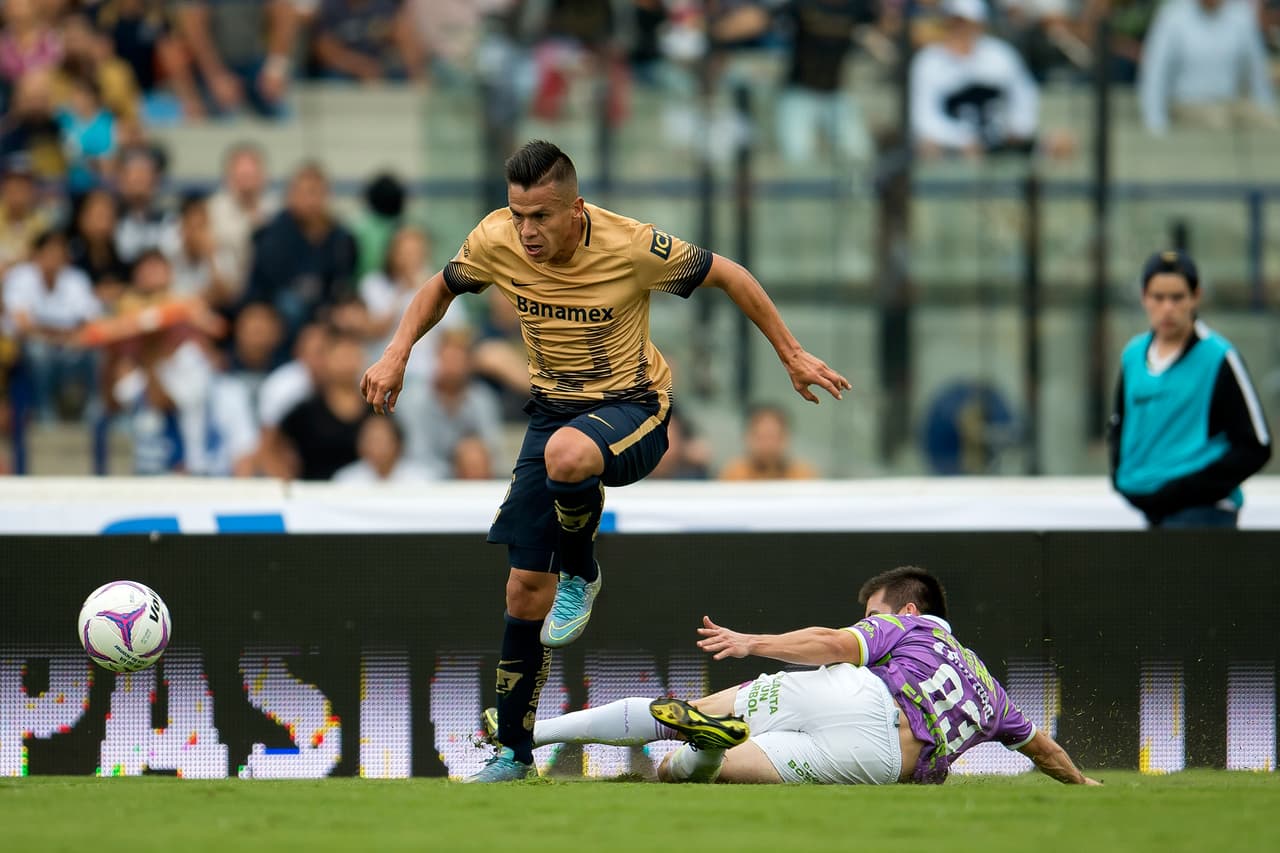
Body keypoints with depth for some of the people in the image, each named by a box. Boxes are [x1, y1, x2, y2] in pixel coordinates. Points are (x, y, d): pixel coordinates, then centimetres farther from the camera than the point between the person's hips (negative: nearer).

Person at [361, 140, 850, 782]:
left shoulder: (633, 247, -23)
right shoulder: (496, 241, -13)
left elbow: (727, 275, -8)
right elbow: (441, 288, 10)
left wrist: (792, 357, -2)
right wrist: (397, 355, -5)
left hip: (632, 410, -4)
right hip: (553, 409, 4)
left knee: (565, 455, -41)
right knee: (525, 590, 0)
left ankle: (581, 574, -10)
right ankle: (513, 751, 16)